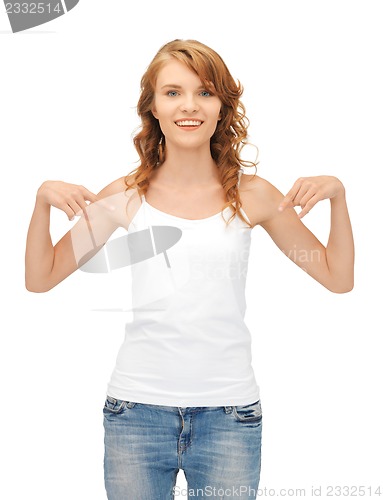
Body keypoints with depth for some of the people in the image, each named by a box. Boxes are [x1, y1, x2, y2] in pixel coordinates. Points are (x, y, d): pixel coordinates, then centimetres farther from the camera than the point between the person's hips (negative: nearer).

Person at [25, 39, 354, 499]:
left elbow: (338, 278, 6)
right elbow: (40, 278, 5)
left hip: (229, 413, 0)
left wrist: (336, 195, -7)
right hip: (136, 410, 0)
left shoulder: (252, 196, 0)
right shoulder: (126, 196, 0)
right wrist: (43, 200, -9)